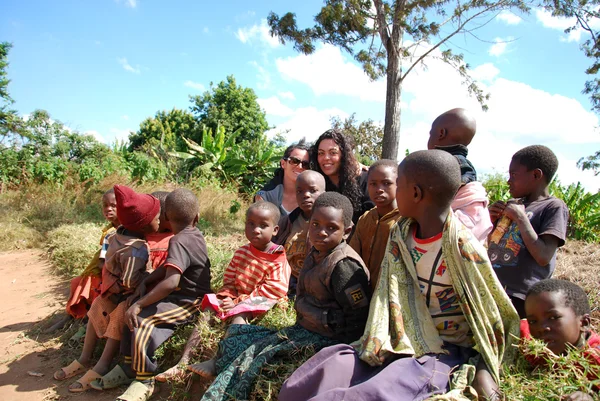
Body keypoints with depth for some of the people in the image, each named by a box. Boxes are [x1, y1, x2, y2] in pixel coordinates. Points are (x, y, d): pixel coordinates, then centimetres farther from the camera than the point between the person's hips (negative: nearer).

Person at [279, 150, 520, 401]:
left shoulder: (463, 249, -18)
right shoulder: (400, 235, 0)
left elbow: (493, 317, -8)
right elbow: (390, 293, 1)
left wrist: (485, 371, -15)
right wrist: (378, 342, -11)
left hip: (445, 352, -4)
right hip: (404, 341, 5)